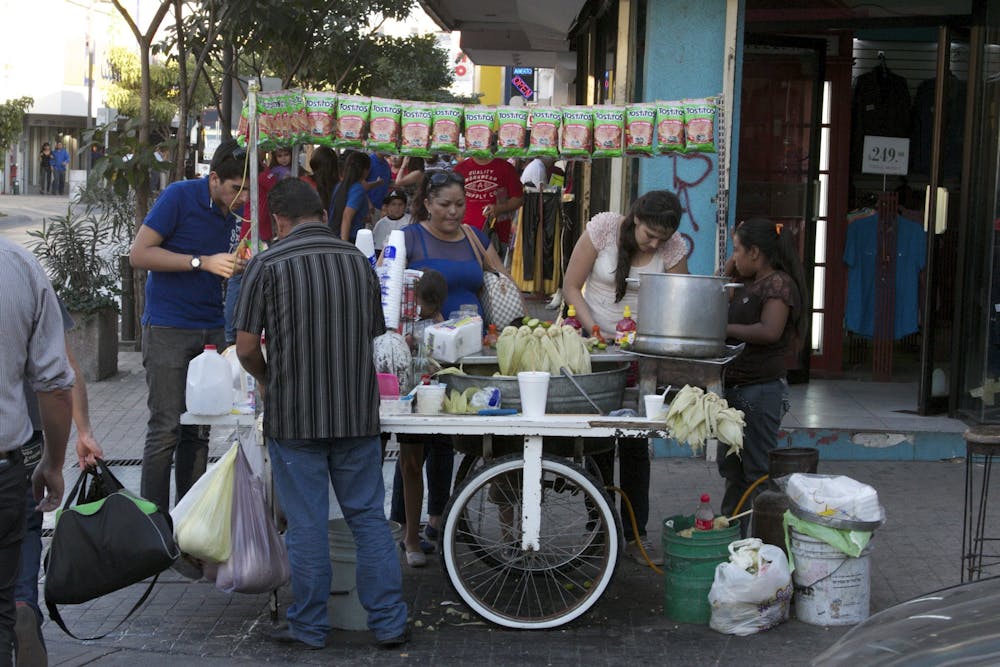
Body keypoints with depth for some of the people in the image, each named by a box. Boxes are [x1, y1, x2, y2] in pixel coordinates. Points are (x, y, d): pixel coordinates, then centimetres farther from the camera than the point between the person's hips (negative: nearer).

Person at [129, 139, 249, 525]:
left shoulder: (235, 211, 8)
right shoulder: (180, 197, -11)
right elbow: (139, 254, -14)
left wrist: (240, 264, -1)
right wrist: (204, 262, -20)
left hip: (211, 329, 6)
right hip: (168, 329, -6)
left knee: (199, 430, 7)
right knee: (166, 430, -6)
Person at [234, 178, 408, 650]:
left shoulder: (268, 265, -7)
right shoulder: (359, 261, 7)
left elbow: (246, 347, -7)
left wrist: (266, 380, 13)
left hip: (294, 416, -4)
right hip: (358, 412, 4)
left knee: (306, 523, 4)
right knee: (368, 517, 10)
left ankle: (309, 627, 14)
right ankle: (389, 622, 13)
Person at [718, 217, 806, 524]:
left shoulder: (779, 283, -14)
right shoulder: (748, 284, 14)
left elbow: (770, 330, -28)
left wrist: (725, 328, -21)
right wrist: (729, 269, 12)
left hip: (760, 391, -10)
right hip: (735, 389, 10)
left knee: (758, 471, -4)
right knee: (732, 467, 18)